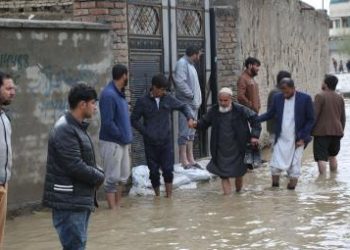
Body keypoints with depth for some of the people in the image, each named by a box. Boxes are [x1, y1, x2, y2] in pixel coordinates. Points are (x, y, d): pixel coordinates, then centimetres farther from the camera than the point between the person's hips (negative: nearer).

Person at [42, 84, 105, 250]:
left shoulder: (77, 127, 15)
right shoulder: (65, 130, -18)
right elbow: (75, 166, -23)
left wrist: (97, 173, 1)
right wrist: (99, 177, -9)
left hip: (80, 199, 10)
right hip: (69, 201, -10)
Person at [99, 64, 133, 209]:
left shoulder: (120, 93, 10)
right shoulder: (108, 95, -19)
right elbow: (107, 122, -22)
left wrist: (127, 136, 7)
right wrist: (122, 136, -13)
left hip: (123, 142, 9)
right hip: (112, 142, -9)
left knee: (123, 176, 15)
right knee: (112, 178, -2)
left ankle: (118, 205, 25)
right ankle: (113, 208, 5)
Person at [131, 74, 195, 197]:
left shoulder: (168, 99, 2)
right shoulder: (143, 102, -4)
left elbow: (184, 106, 11)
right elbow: (134, 120, 1)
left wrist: (190, 118, -8)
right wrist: (146, 132, -8)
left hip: (166, 141, 1)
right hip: (151, 143, -1)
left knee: (168, 170, -4)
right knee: (154, 172, 6)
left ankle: (169, 197, 5)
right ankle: (157, 196, 20)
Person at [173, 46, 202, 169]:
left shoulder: (190, 65, 19)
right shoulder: (182, 63, -11)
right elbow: (180, 82, -23)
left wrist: (197, 98, 8)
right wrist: (191, 95, -16)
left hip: (193, 104, 10)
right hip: (186, 103, -10)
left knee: (191, 132, 12)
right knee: (185, 132, -7)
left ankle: (190, 159, 17)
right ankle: (184, 160, -5)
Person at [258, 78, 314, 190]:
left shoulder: (305, 98, -6)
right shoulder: (277, 97, 3)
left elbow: (310, 120, -2)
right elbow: (270, 114, 7)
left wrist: (303, 138, -9)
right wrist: (255, 119, -10)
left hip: (297, 140, -3)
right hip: (281, 139, 3)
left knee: (294, 167, 0)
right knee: (275, 166, -1)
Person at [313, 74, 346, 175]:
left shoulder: (320, 96, -10)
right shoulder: (340, 98, 9)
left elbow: (315, 115, -14)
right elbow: (343, 117, 14)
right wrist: (341, 130, 25)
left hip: (322, 132, -6)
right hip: (336, 132, 6)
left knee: (321, 158, -7)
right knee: (332, 156, 20)